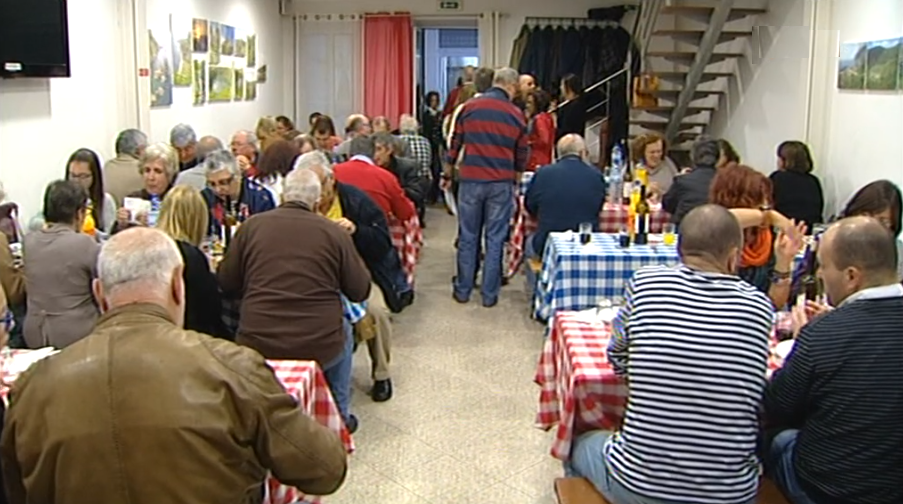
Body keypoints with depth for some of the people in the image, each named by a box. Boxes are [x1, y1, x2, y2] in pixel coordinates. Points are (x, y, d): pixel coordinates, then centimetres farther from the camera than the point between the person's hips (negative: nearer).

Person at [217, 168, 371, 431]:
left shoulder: (251, 226, 0)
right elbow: (360, 291, 3)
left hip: (258, 347, 1)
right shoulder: (335, 233, -4)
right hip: (320, 349, -1)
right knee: (343, 330, 32)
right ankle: (340, 415, 39)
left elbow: (226, 284, 8)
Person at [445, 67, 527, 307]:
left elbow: (455, 142, 8)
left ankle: (463, 290, 17)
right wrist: (517, 173, 29)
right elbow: (522, 152, 10)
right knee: (495, 239, 6)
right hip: (501, 183, -1)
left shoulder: (469, 107, 1)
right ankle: (489, 294, 9)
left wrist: (449, 167, 23)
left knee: (468, 237, 10)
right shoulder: (516, 114, 1)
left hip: (471, 180, 1)